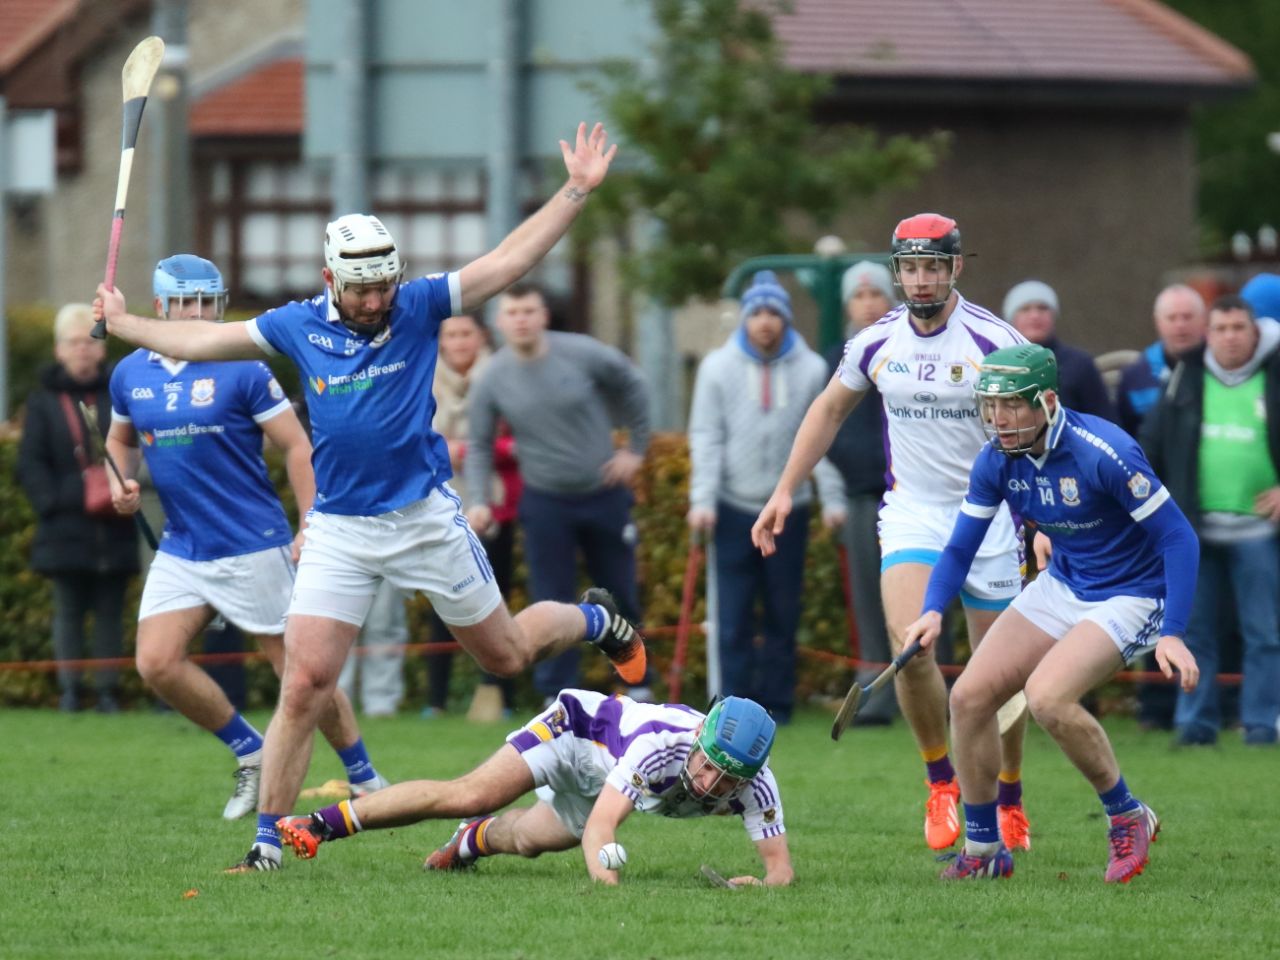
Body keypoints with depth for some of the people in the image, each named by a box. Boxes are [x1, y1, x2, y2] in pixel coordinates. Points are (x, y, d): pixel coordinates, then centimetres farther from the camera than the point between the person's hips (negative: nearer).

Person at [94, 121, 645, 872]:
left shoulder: (417, 308, -5)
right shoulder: (299, 326, 0)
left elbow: (510, 261, -8)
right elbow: (202, 341, 15)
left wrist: (577, 192, -14)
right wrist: (124, 324, 23)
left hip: (425, 519, -1)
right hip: (339, 530, 1)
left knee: (507, 653, 12)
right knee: (305, 683, -8)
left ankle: (596, 621, 46)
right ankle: (269, 841, -2)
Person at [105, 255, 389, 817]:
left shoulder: (242, 370, -9)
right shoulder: (130, 375, 6)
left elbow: (297, 447, -7)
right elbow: (121, 438, 24)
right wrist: (121, 481, 2)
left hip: (254, 547, -5)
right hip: (181, 551, 5)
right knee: (156, 663, -9)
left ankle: (365, 780, 16)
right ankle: (250, 753, 11)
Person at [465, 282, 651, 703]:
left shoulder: (583, 355, -12)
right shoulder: (492, 379, -8)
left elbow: (632, 385, 5)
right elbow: (479, 445, 2)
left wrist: (636, 448, 3)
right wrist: (478, 500, -11)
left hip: (605, 493, 0)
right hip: (544, 502, 0)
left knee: (621, 597, 9)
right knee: (552, 605, -2)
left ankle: (637, 686, 23)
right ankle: (557, 697, 4)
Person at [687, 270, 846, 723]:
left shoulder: (811, 370, 0)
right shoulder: (718, 367, 0)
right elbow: (705, 438, 0)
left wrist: (833, 498, -4)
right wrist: (702, 500, -8)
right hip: (734, 509, -1)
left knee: (783, 614, 5)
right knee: (733, 615, -4)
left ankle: (777, 701, 12)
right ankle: (737, 700, 0)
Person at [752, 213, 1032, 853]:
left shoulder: (995, 341, -12)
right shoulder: (876, 343, -1)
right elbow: (830, 409, 16)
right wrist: (785, 490, 12)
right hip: (912, 509, 2)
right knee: (909, 645, -20)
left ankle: (1009, 801, 22)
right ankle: (940, 781, -1)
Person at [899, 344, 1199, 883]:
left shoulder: (1105, 453, -28)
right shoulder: (996, 461, -8)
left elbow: (1178, 538, -23)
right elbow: (961, 548, 2)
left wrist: (1173, 635, -30)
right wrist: (933, 611, -18)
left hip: (1130, 595, -7)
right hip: (1060, 587, 7)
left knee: (1047, 697, -28)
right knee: (969, 696, -4)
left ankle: (1128, 818, -6)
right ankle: (982, 851, 11)